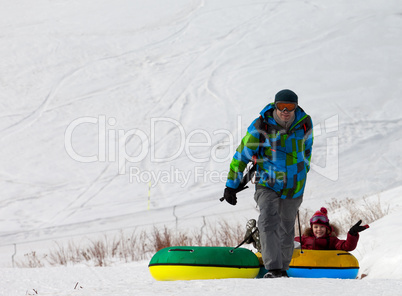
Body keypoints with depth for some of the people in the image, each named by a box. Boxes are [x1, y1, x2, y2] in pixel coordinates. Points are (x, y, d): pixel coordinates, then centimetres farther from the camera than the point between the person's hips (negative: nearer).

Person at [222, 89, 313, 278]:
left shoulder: (304, 123, -6)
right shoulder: (261, 126, -15)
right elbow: (242, 154, -6)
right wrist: (231, 185, -3)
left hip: (294, 187, 3)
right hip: (268, 184, -3)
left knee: (286, 229, 13)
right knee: (268, 223, -23)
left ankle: (282, 268, 29)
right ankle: (273, 269, -30)